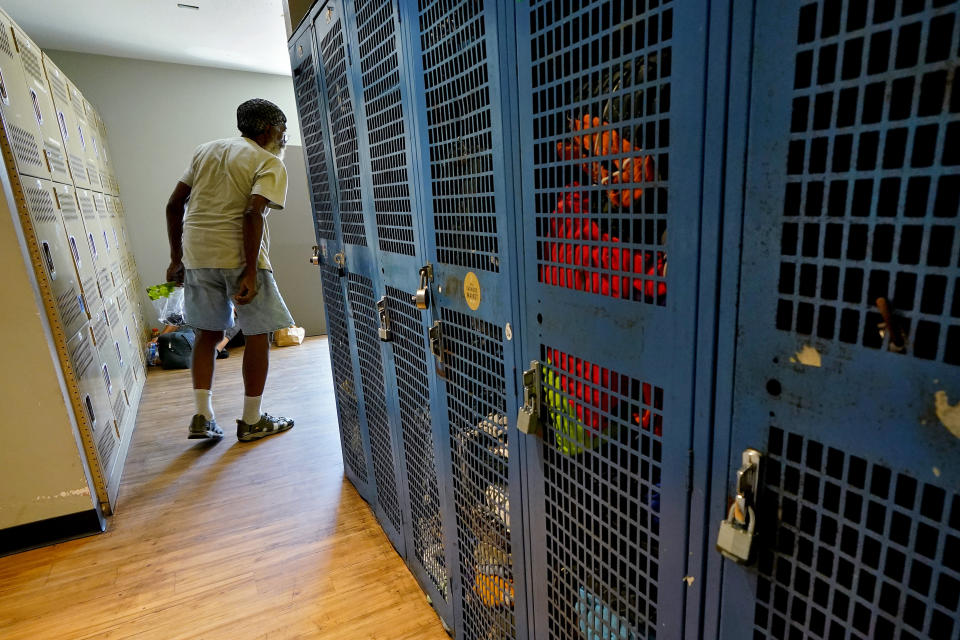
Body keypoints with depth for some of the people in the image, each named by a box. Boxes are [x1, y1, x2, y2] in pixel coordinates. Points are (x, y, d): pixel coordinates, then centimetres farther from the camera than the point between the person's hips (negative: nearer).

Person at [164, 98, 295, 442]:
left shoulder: (206, 149, 19)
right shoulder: (270, 163, -2)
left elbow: (174, 205, 15)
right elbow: (253, 214, -18)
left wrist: (176, 258, 19)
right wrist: (250, 273, -20)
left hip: (197, 254, 7)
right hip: (238, 255, -7)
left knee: (208, 333, 15)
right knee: (258, 334, 4)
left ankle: (203, 418, 15)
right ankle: (252, 421, 12)